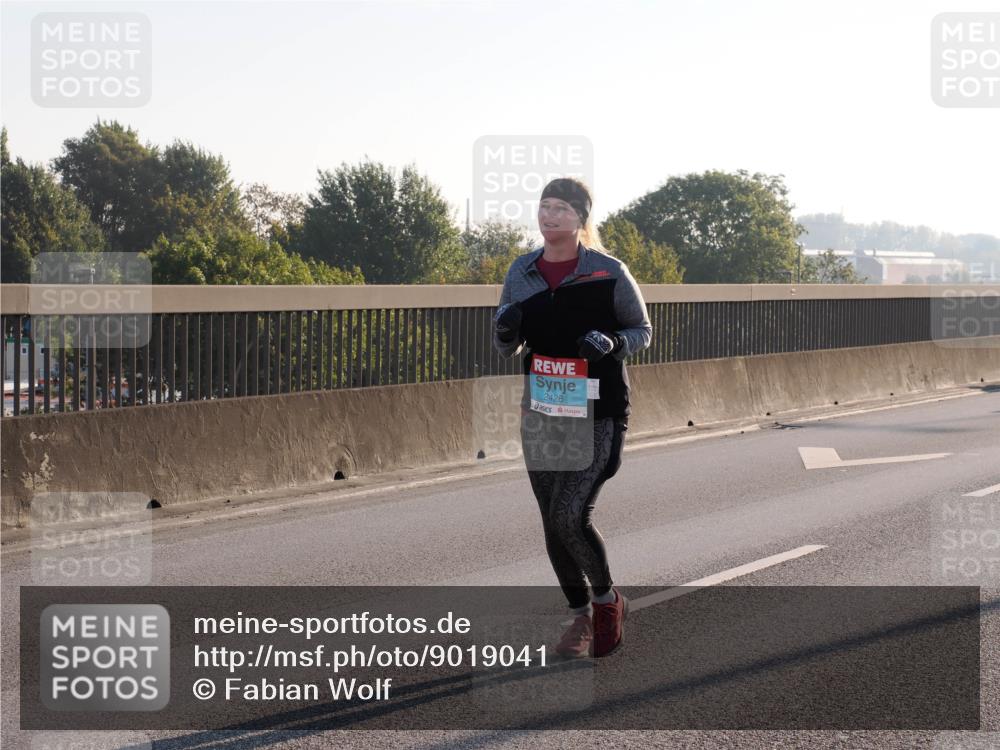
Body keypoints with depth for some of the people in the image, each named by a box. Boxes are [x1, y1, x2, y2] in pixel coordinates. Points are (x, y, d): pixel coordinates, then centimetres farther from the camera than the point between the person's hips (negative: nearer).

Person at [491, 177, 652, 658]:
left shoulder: (608, 272, -9)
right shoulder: (522, 271, 4)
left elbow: (643, 330, 3)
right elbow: (505, 347, 13)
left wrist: (615, 344, -18)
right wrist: (506, 333, -11)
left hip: (596, 418, -5)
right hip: (541, 416, 5)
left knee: (569, 516, -16)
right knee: (553, 524, 8)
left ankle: (607, 600, 10)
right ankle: (581, 617, 27)